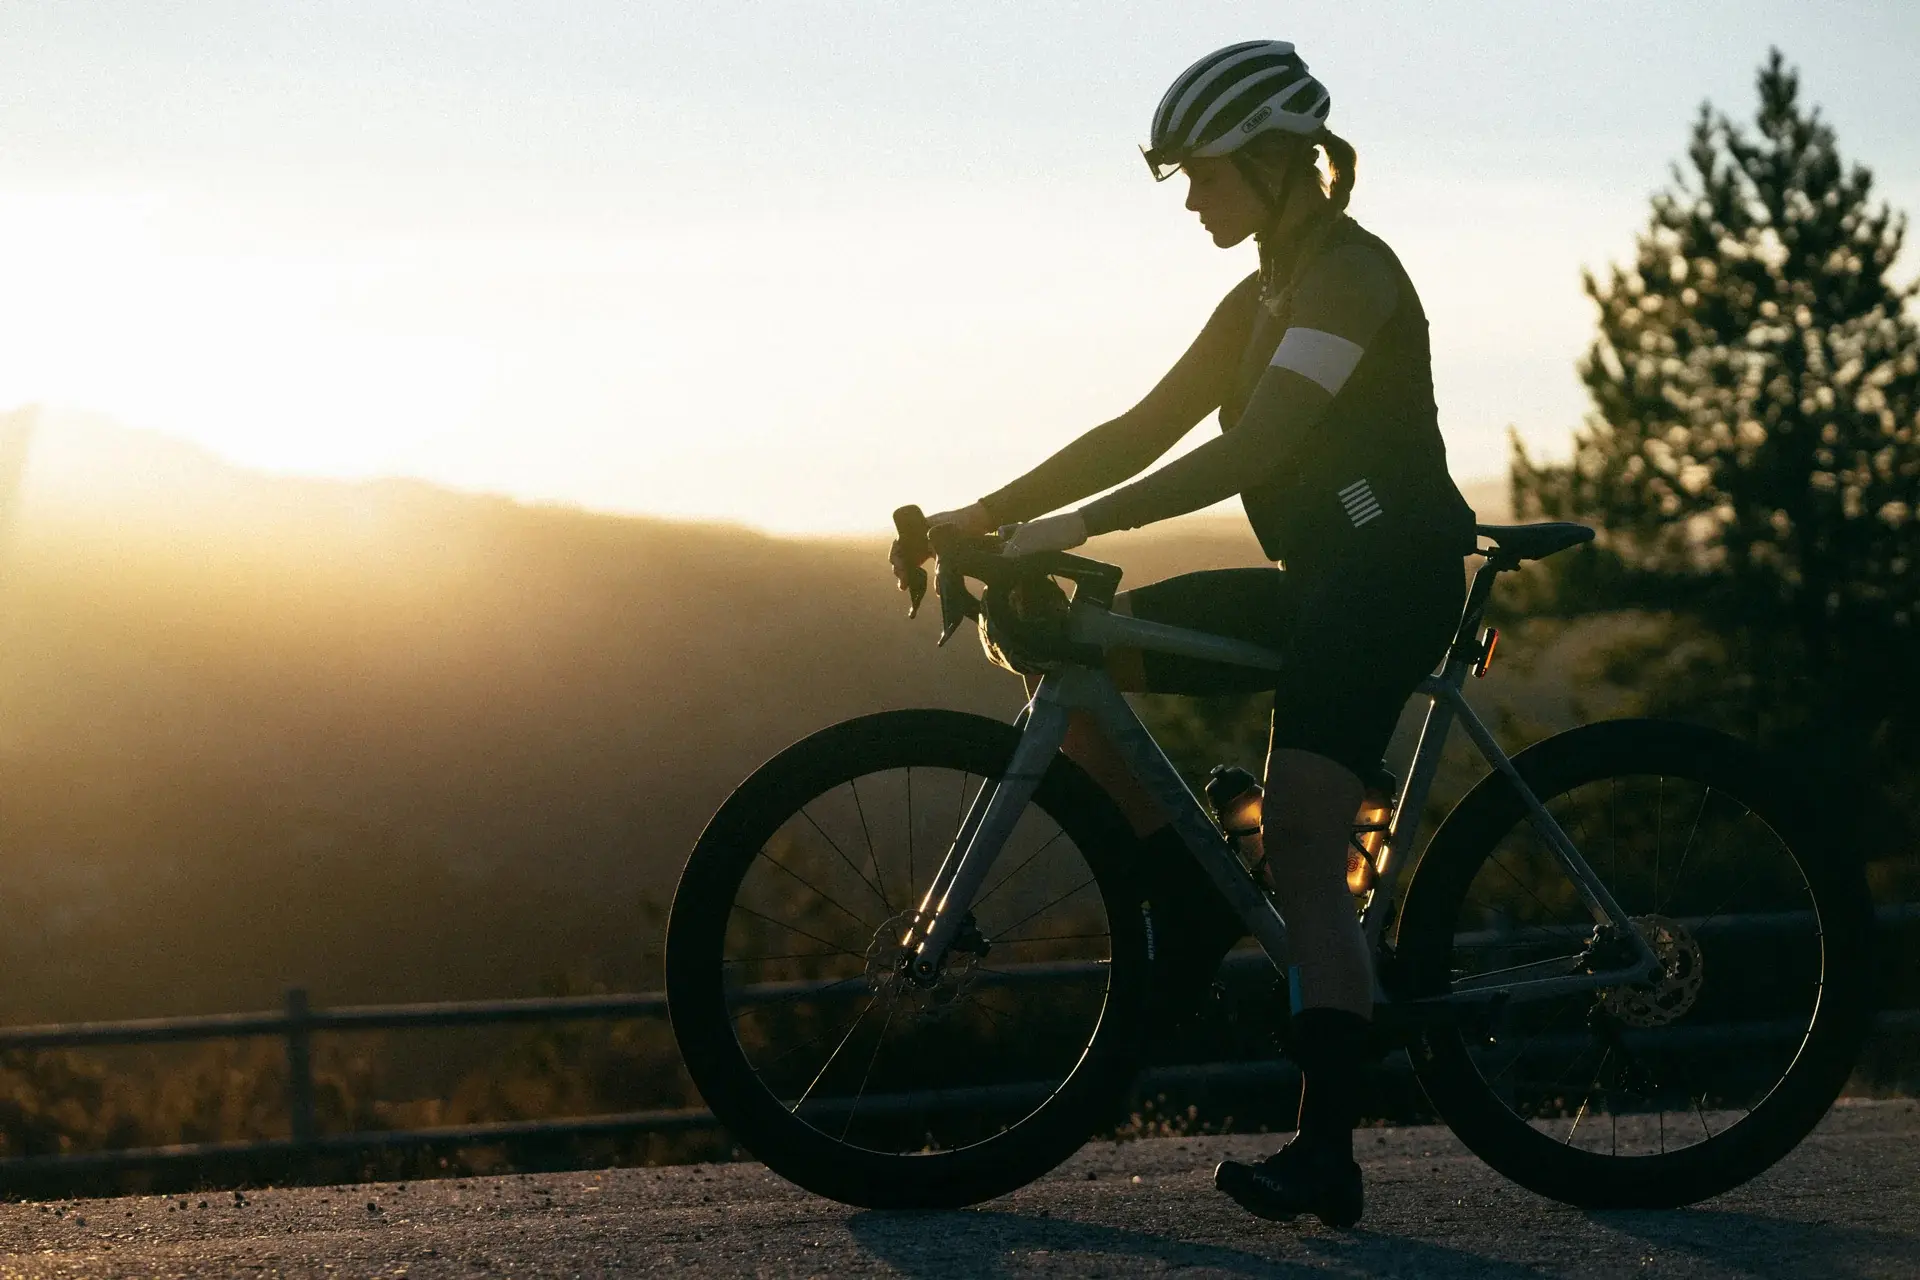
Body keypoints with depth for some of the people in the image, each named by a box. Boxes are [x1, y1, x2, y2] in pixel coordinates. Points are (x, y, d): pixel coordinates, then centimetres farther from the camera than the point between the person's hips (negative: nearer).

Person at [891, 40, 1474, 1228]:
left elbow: (1257, 448, -24)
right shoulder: (1265, 298, 17)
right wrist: (985, 514, 6)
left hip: (1390, 577, -9)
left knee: (1301, 851, -18)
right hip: (1319, 582, 9)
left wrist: (1082, 523, -29)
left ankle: (1327, 1153, -20)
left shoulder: (1352, 273, -13)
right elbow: (1146, 430, 15)